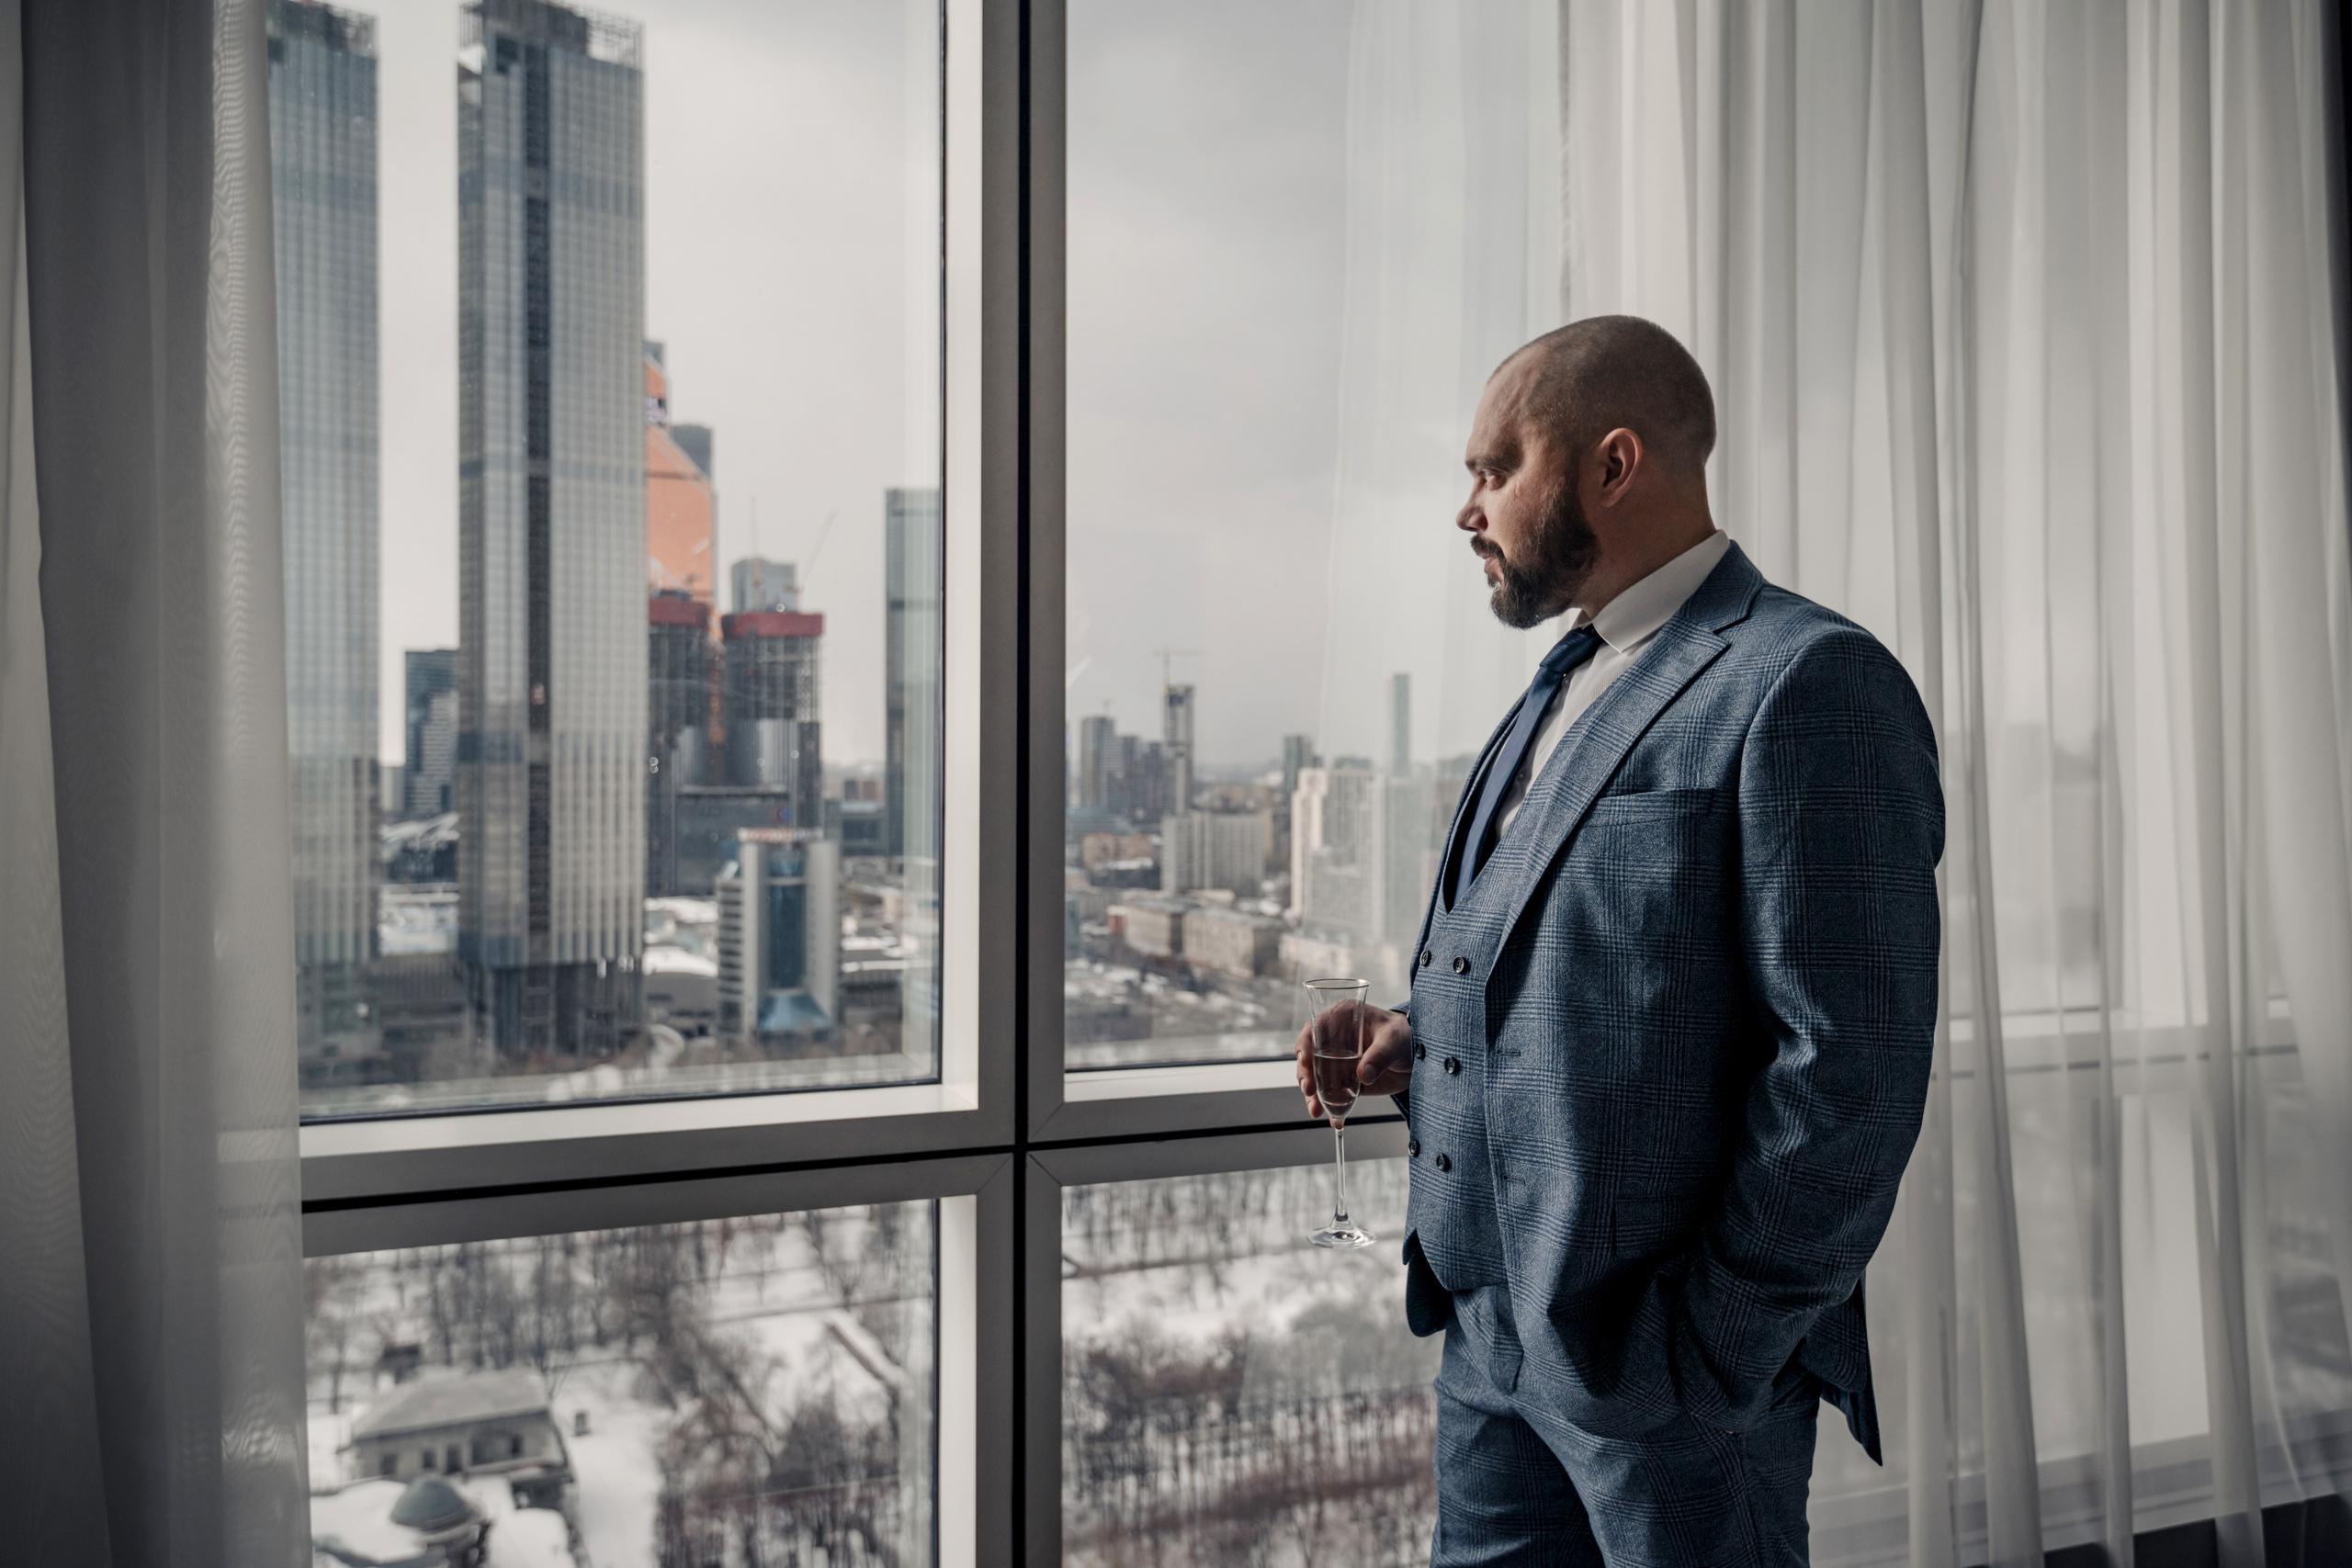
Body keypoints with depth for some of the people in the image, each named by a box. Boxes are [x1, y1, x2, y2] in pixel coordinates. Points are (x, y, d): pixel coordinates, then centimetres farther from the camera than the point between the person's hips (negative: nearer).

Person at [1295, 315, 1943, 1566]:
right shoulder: (1564, 686, 14)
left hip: (1669, 1365, -8)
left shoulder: (1810, 685, -15)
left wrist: (1719, 1349, -15)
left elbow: (1849, 1065, -18)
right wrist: (1424, 1045, 4)